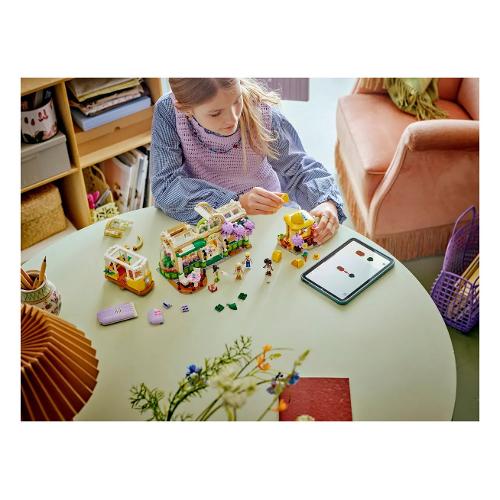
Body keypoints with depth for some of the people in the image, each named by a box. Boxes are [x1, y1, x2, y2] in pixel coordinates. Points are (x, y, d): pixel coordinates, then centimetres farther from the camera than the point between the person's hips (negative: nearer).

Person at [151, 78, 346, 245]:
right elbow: (165, 186, -23)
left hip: (265, 217, 1)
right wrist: (236, 202, -32)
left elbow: (299, 167, -8)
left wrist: (326, 202, -28)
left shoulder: (261, 112, -19)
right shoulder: (167, 112, -21)